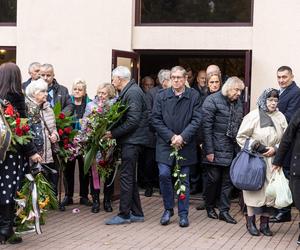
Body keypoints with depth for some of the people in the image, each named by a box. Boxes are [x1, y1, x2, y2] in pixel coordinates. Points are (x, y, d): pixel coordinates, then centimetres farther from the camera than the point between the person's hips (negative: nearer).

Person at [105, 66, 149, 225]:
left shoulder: (133, 93, -15)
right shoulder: (127, 92, 16)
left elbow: (133, 121, -22)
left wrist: (113, 133, -16)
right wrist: (113, 131, 5)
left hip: (132, 141, -10)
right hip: (129, 140, 10)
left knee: (126, 176, -6)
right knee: (130, 177, 13)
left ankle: (124, 214, -1)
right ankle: (136, 213, 20)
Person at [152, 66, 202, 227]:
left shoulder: (194, 96, 0)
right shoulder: (161, 96, 3)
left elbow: (196, 120, -5)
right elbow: (156, 119, -1)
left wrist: (182, 137, -15)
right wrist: (171, 137, -11)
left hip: (185, 144, 0)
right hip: (165, 143, 1)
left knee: (184, 179, 6)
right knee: (164, 175, -9)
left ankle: (183, 214, 16)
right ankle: (168, 209, 11)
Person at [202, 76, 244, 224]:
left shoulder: (238, 103, 11)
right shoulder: (212, 101, -8)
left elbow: (239, 126, 13)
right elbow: (206, 127, -11)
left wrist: (240, 148, 6)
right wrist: (209, 151, -15)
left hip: (231, 150, 5)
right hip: (216, 149, -5)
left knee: (228, 180, 6)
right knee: (214, 179, 2)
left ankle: (224, 211, 13)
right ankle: (210, 207, 21)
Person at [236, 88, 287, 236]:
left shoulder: (280, 117, 5)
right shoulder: (253, 116, -6)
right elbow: (241, 137, -3)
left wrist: (275, 149, -8)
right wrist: (255, 146, -11)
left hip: (272, 160, 4)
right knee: (254, 189, -1)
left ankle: (265, 223, 16)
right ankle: (250, 222, 11)